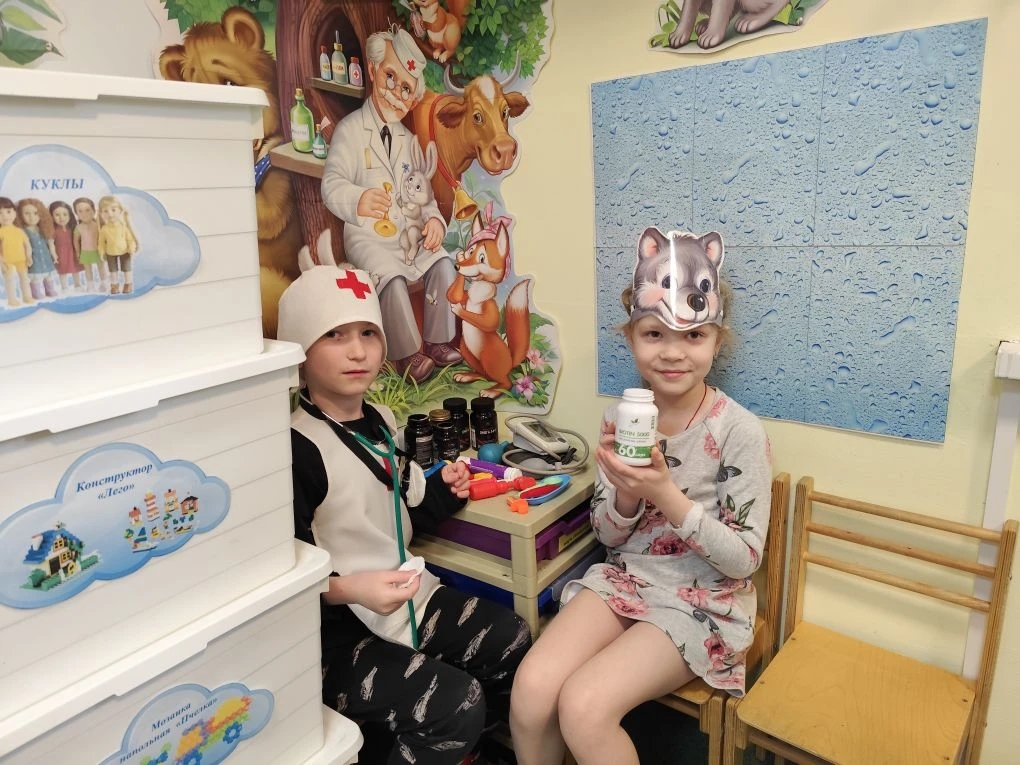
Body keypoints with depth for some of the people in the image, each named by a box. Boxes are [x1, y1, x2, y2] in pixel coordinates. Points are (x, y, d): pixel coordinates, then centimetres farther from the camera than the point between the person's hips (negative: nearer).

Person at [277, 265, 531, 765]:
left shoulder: (379, 421, 7)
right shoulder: (297, 448, -21)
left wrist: (444, 490, 2)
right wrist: (352, 589, -36)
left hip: (404, 598, 9)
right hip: (333, 631, -8)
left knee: (514, 642, 5)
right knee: (456, 701, -21)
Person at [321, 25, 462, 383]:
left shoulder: (409, 141, 16)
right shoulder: (350, 129, -5)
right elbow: (332, 185, -17)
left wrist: (433, 219, -8)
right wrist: (358, 201, -40)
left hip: (409, 233, 6)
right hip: (367, 236, -6)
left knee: (443, 263, -15)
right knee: (392, 277, -31)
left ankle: (438, 340, -5)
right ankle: (407, 353, -19)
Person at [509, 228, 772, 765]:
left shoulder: (740, 432, -15)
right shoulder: (619, 419, -3)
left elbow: (744, 559, -13)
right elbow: (607, 535, 5)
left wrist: (666, 494, -26)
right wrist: (626, 494, -18)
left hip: (704, 600, -4)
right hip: (623, 578, 4)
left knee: (583, 706, -23)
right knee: (531, 689, -18)